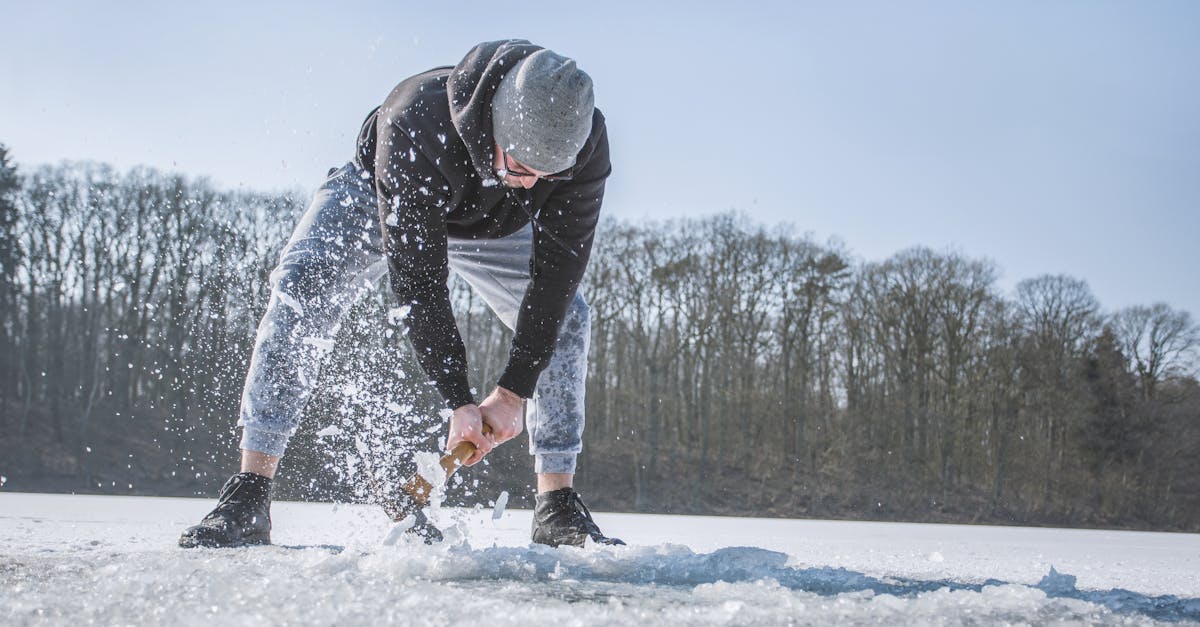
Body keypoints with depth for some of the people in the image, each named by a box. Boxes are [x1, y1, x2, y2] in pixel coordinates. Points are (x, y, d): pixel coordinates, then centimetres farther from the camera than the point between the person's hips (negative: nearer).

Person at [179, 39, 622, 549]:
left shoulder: (585, 144, -35)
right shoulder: (413, 123, -45)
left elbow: (556, 271, -28)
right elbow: (418, 282, -40)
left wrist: (513, 392, -30)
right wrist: (459, 401, -39)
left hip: (494, 228, 3)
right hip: (376, 201, -3)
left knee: (564, 314, -13)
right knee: (303, 286, -27)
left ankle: (557, 511, -5)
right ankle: (249, 497, -27)